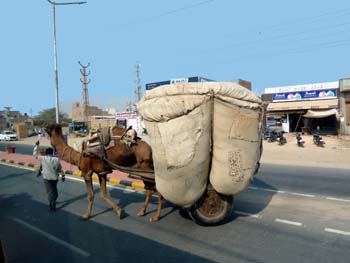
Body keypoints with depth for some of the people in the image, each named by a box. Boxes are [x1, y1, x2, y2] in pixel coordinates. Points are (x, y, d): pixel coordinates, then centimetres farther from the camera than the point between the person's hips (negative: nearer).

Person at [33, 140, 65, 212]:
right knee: (54, 191, 22)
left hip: (47, 178, -2)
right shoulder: (56, 160, -7)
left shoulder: (43, 159, -12)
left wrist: (36, 145, 9)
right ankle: (53, 202, 37)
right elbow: (60, 169, 0)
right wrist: (63, 176, 13)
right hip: (55, 178, 2)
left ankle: (51, 206, 0)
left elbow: (35, 154, 0)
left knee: (49, 192, 2)